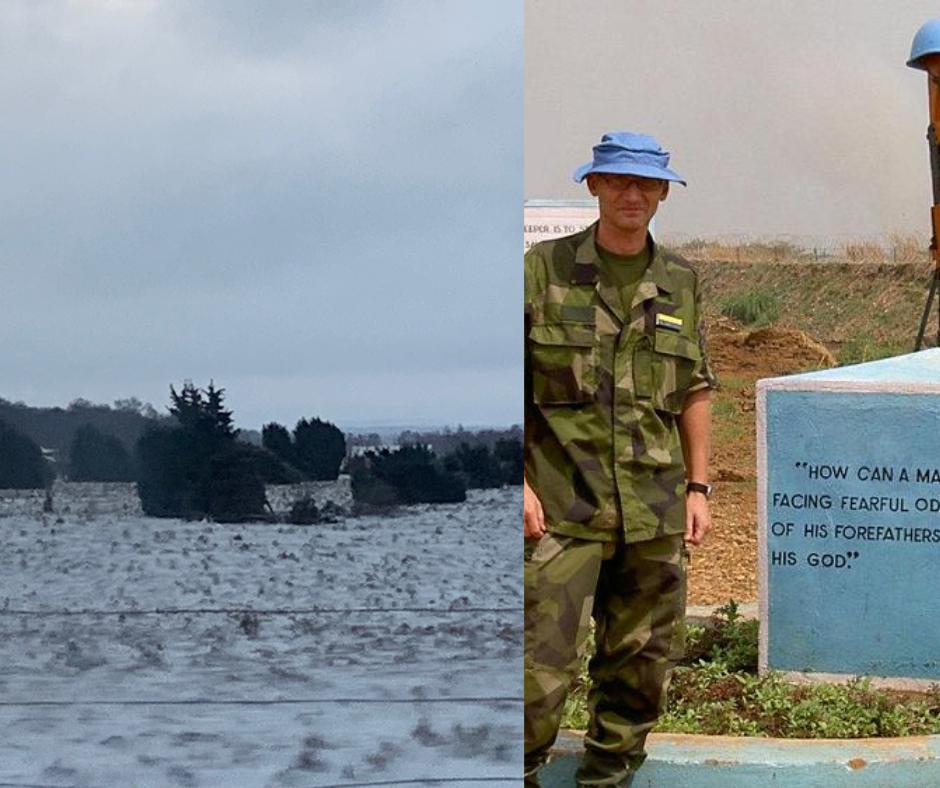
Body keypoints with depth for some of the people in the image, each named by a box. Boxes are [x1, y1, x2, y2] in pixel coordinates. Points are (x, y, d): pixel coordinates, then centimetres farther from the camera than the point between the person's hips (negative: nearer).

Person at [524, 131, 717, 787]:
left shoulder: (680, 284, 10)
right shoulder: (545, 268, -1)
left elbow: (696, 392, 16)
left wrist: (698, 487, 10)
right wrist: (517, 481, -10)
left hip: (653, 507, 4)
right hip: (560, 506, -4)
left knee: (643, 660, 11)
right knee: (542, 660, -8)